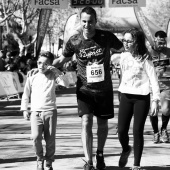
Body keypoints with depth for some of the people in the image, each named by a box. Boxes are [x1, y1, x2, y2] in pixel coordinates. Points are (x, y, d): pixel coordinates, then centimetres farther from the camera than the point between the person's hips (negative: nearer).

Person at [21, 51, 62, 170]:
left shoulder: (52, 76, 10)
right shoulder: (32, 79, 11)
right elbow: (26, 95, 18)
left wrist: (55, 71, -11)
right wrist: (25, 109, 11)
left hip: (50, 111, 0)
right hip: (35, 112, 0)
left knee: (50, 139, 0)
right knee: (36, 137, -14)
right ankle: (40, 160, 7)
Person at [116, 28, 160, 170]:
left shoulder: (144, 58, -9)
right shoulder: (123, 57, 5)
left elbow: (153, 79, -10)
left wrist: (156, 100, -16)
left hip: (141, 97, -4)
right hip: (126, 96, 4)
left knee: (137, 131, -4)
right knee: (122, 130, 1)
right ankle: (125, 150, 34)